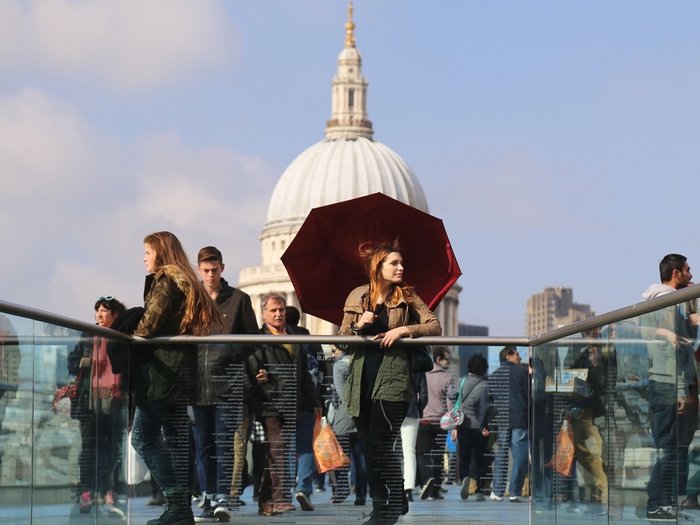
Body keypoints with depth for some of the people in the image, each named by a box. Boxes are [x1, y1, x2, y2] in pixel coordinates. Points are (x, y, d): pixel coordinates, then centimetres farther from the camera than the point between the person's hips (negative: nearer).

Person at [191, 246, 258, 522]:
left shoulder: (239, 300, 6)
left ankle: (223, 498, -12)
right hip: (199, 382, 3)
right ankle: (210, 500, 10)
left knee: (224, 443, -9)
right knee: (205, 446, 6)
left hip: (228, 383, -3)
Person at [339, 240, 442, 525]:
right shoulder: (357, 297, 10)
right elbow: (341, 338, 10)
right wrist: (358, 325, -9)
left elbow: (436, 326, -2)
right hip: (362, 379, 3)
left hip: (392, 378, -3)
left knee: (381, 445, -11)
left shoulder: (407, 297, 6)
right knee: (369, 446, 4)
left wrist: (404, 330, -15)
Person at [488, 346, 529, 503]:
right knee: (520, 456, -2)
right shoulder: (522, 371, -2)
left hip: (500, 420, 5)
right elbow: (530, 395, -5)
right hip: (519, 419, -5)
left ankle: (497, 492, 7)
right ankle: (515, 493, -5)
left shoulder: (493, 375, 12)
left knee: (501, 456, 9)